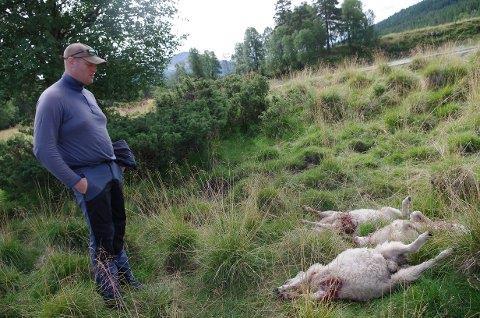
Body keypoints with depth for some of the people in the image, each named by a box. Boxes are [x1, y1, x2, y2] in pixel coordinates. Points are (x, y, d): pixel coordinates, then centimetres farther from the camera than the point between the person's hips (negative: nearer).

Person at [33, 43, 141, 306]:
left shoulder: (87, 95, 11)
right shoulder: (52, 98, -14)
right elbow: (43, 149, -18)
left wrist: (116, 163, 14)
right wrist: (74, 181, -19)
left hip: (112, 172, 8)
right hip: (89, 179, -8)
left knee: (118, 227, 18)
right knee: (102, 237, 2)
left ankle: (123, 274, 37)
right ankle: (110, 292, 21)